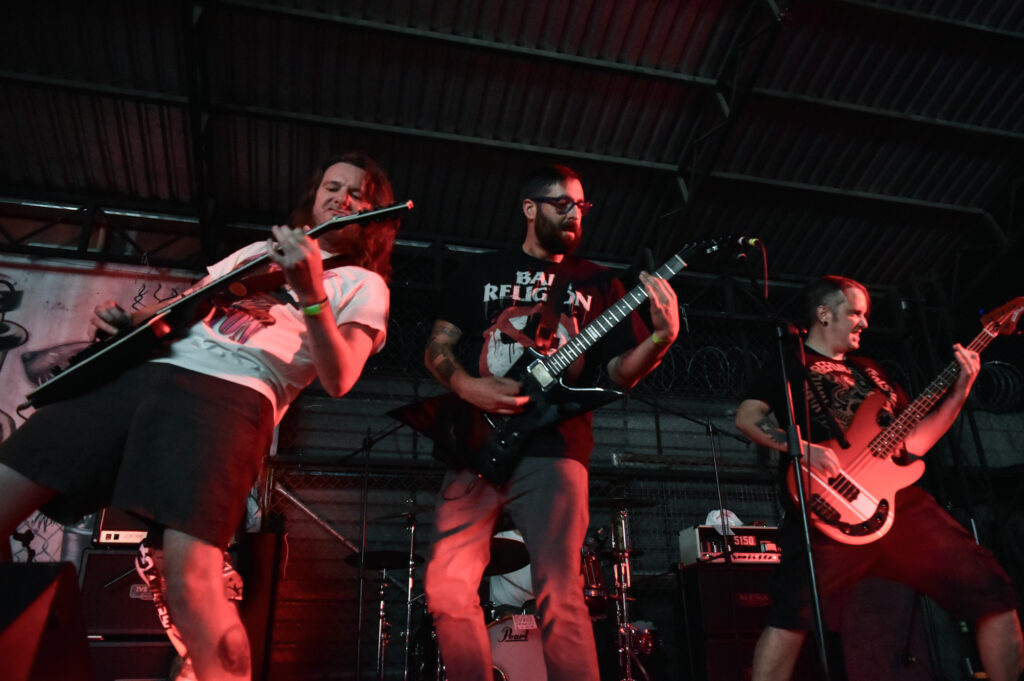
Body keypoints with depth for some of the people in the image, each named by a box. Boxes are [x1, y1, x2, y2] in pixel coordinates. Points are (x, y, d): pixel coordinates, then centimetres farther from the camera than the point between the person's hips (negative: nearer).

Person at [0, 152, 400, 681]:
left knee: (191, 590, -25)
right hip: (141, 369, 7)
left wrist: (310, 293, -20)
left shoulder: (361, 285, 10)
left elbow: (337, 380, -6)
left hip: (232, 394, -6)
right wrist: (126, 317, 12)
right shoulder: (256, 250, 29)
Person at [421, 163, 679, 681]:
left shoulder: (597, 283, 14)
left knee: (560, 596, -11)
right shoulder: (481, 271, 15)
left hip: (552, 448, -1)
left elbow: (619, 372, 8)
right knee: (448, 590, -3)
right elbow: (436, 347, 12)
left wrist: (661, 338, -12)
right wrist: (467, 387, -8)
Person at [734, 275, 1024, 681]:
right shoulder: (791, 364, 6)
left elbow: (914, 440, 22)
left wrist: (960, 392, 14)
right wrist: (803, 448, -20)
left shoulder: (868, 371, 25)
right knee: (793, 615, -23)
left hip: (900, 499, 7)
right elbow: (746, 417, -9)